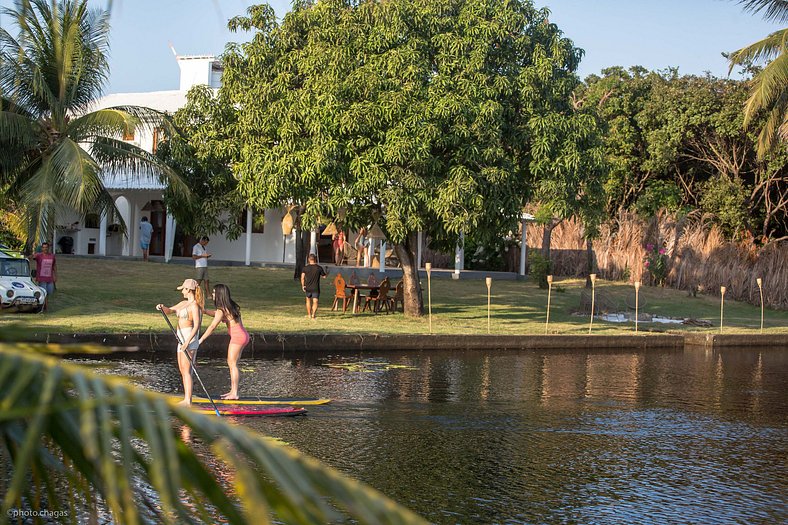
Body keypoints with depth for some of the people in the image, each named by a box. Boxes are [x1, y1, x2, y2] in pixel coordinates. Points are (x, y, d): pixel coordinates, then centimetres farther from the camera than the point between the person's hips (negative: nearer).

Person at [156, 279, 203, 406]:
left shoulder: (194, 305, -13)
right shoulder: (184, 303, 16)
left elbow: (196, 326, -20)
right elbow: (169, 311, 20)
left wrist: (187, 342, -27)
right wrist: (162, 307, -4)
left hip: (190, 339, -10)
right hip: (182, 339, 10)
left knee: (186, 371, -12)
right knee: (182, 370, 11)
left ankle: (188, 401, -13)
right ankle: (187, 399, 15)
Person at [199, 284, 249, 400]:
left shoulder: (222, 310, -13)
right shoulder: (231, 306, 13)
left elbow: (212, 326, -18)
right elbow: (215, 313, 26)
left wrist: (201, 339, -16)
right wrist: (203, 310, 13)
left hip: (237, 337, -9)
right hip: (243, 335, 9)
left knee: (232, 364, -2)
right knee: (231, 363, 15)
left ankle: (234, 394, -1)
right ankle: (233, 391, 18)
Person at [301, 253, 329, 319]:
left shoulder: (305, 268, -4)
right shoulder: (319, 268, -5)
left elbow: (302, 278, -8)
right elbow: (324, 276, 7)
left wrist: (303, 286, 5)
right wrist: (326, 273, 29)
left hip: (308, 287, 2)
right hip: (316, 288, -2)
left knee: (308, 300, 22)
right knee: (315, 302, -3)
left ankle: (309, 315, 31)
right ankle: (313, 314, -23)